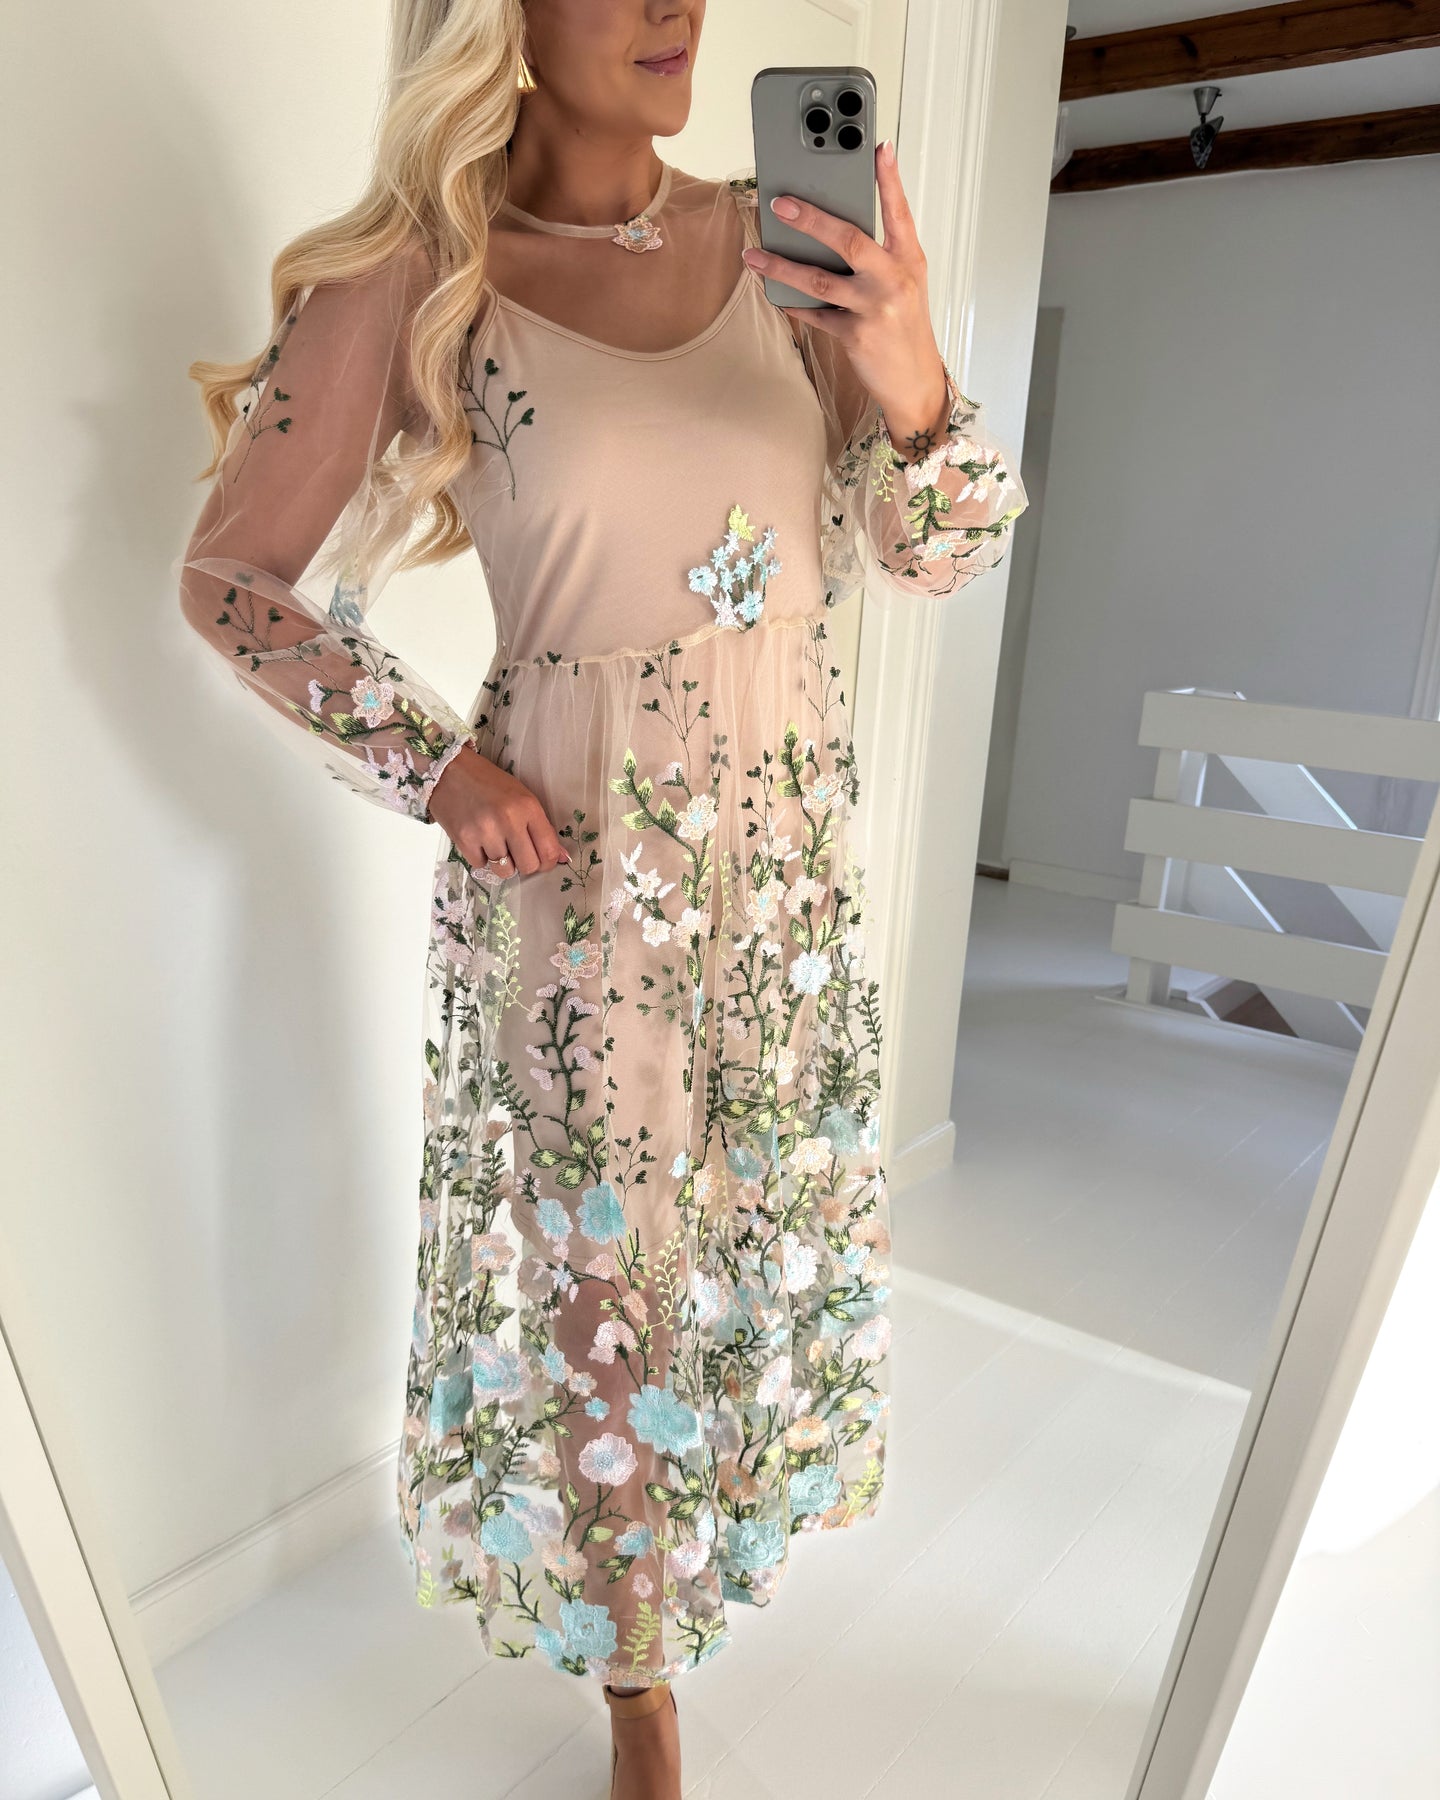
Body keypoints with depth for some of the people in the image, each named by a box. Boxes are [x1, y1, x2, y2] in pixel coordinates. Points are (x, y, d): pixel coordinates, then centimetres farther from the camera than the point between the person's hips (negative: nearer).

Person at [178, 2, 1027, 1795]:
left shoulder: (776, 243, 2)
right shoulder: (417, 279, -9)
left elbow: (926, 554, 2)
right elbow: (234, 580, -1)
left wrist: (914, 389, -18)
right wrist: (434, 764, -9)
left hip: (792, 856, 5)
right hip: (577, 876, -4)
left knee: (775, 1221, 23)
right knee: (602, 1280, 11)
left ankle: (740, 1473, 59)